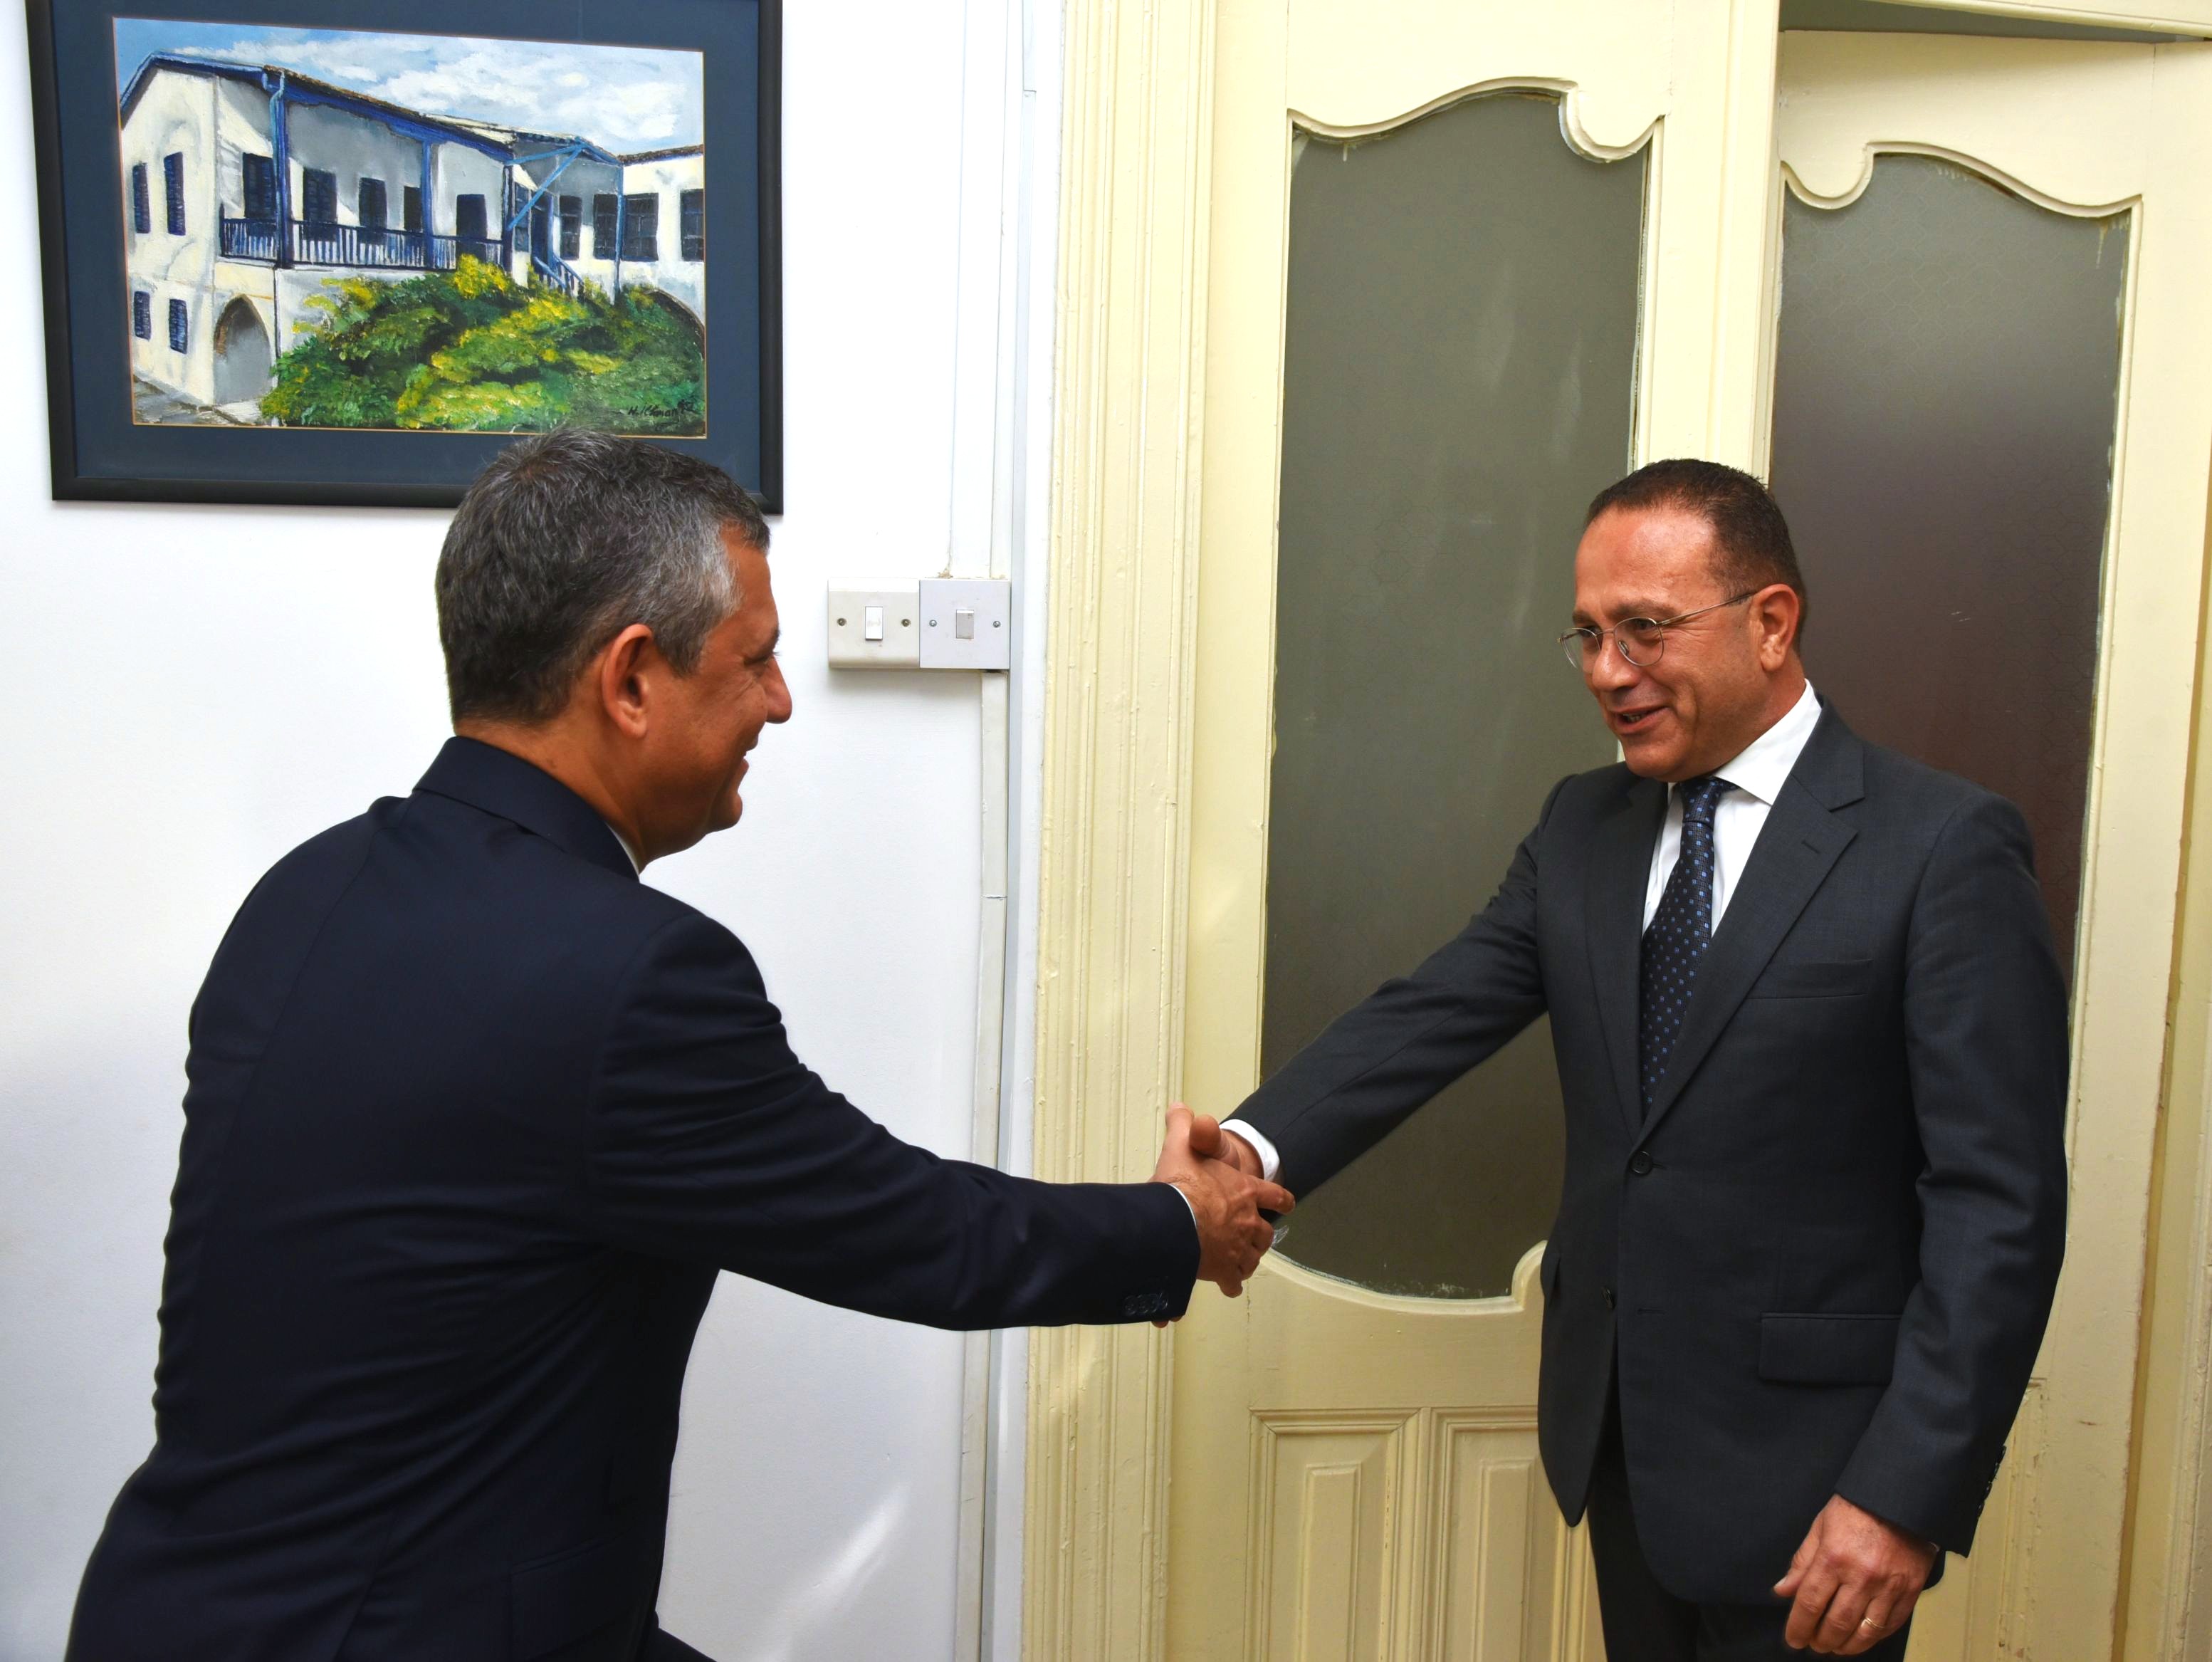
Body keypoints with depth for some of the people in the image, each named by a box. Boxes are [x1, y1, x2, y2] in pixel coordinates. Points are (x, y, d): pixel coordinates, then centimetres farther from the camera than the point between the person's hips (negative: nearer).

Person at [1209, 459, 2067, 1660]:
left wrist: (1907, 1495, -19)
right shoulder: (1583, 826, 5)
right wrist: (1257, 1147, -23)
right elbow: (1434, 1014, -5)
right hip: (1617, 1429, 5)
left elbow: (1999, 1202, -16)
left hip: (1801, 1461, -5)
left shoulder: (1943, 847, -13)